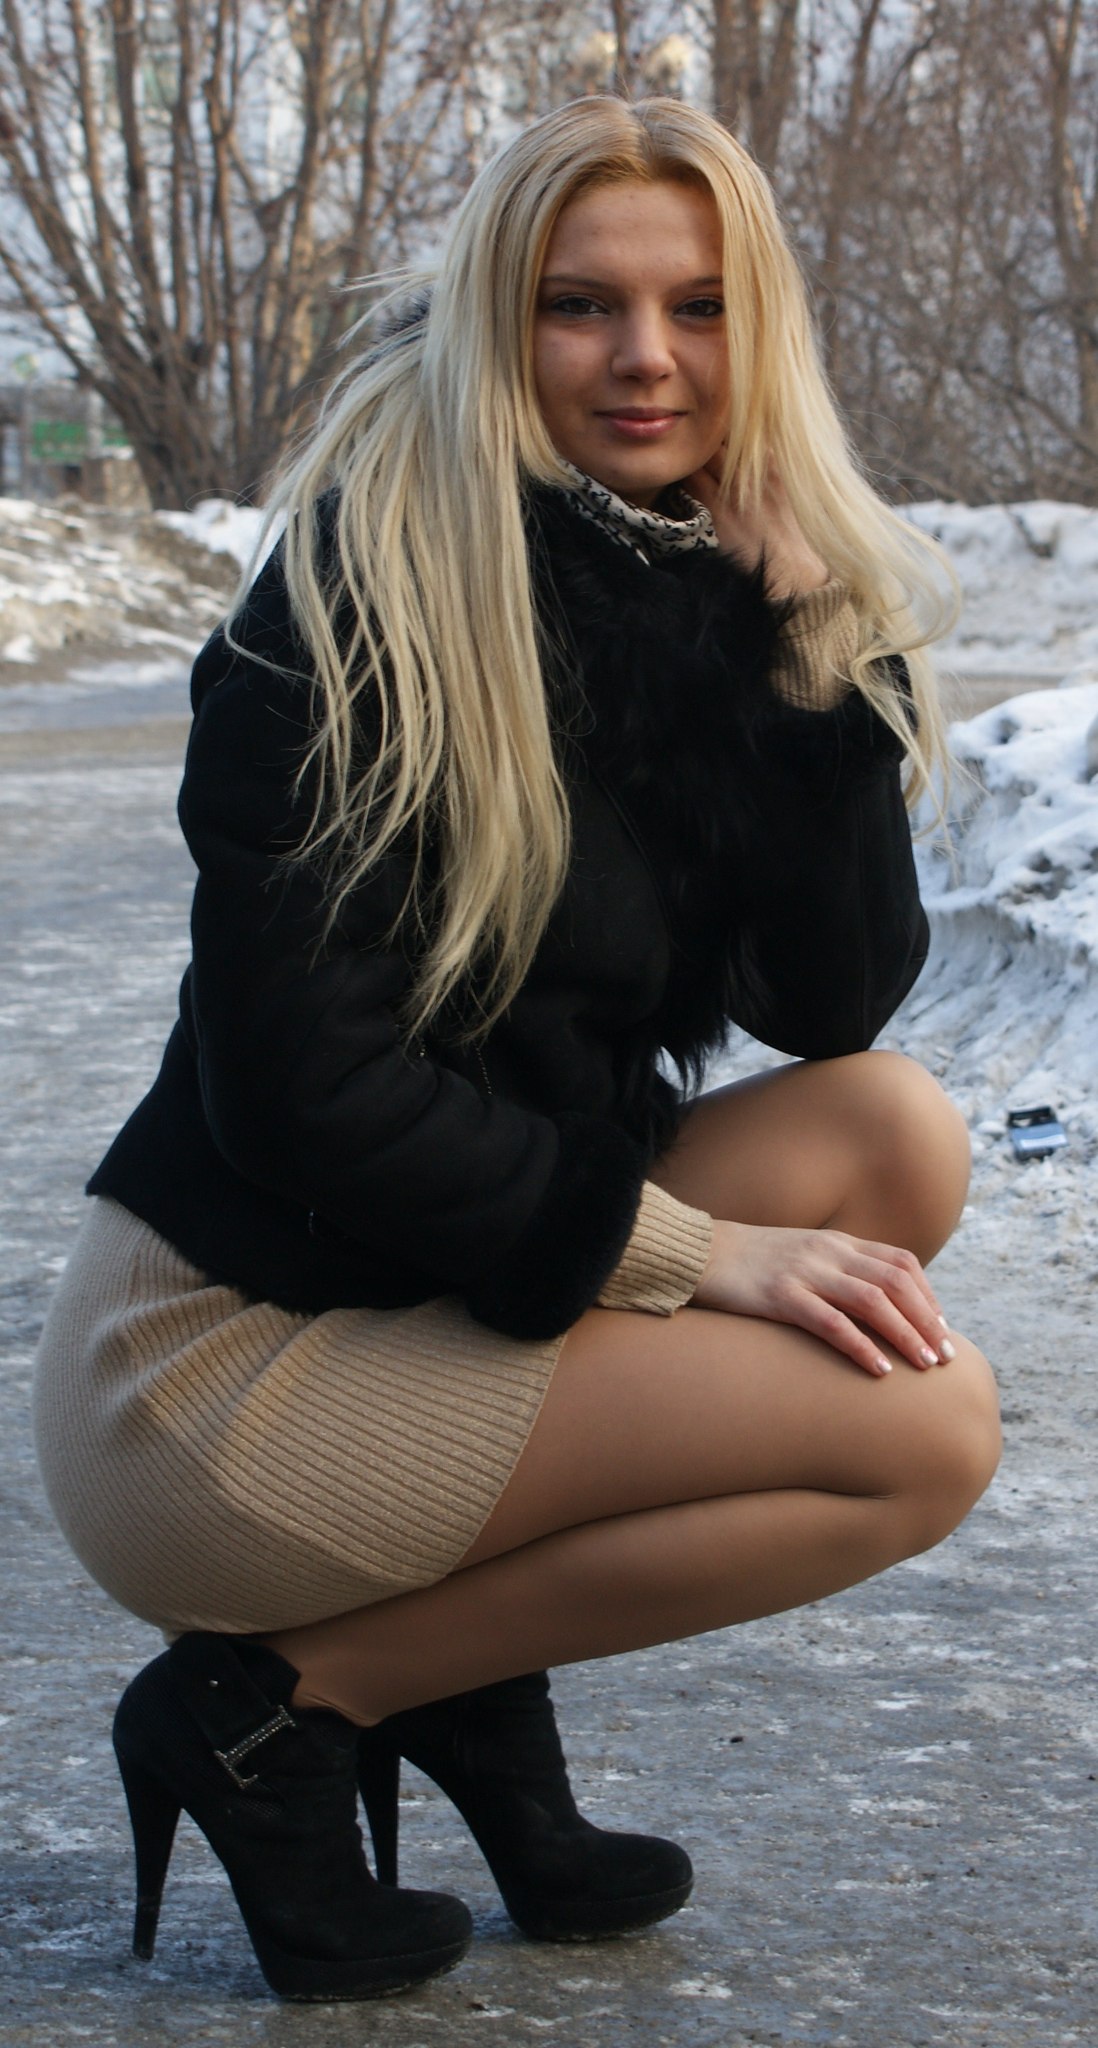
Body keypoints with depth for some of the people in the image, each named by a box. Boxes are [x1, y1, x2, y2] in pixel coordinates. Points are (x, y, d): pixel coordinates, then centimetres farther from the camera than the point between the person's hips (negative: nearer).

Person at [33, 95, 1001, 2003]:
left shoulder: (722, 597, 4)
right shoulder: (379, 593, -17)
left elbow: (833, 1009, -2)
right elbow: (297, 1074, -21)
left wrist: (826, 671, -13)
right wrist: (678, 1250, -18)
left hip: (464, 1287, 7)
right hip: (216, 1361, -7)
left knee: (897, 1136, -7)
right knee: (924, 1422, -16)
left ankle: (472, 1659, 0)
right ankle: (278, 1700, -6)